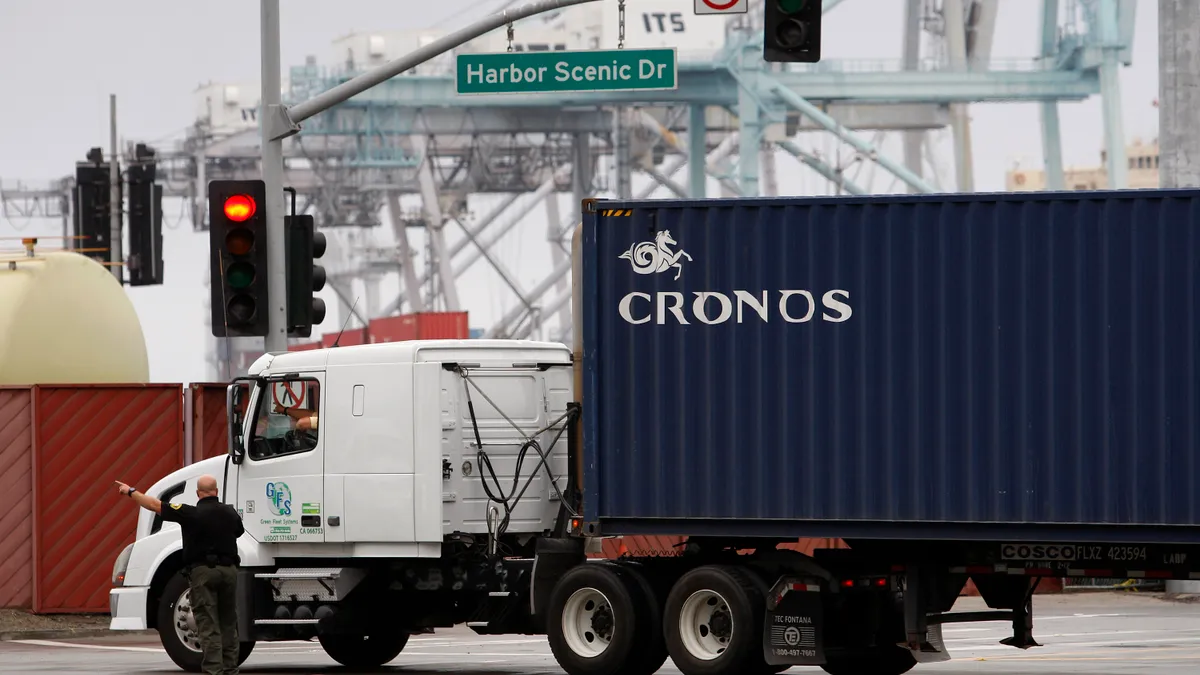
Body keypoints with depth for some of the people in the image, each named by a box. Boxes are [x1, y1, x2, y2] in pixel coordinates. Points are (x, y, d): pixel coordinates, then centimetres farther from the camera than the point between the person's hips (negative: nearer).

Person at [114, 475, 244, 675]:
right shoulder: (230, 512, 7)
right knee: (228, 624, 11)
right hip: (229, 569, 4)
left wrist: (131, 492, 8)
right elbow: (238, 531, 29)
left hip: (203, 570, -4)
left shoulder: (192, 513, -8)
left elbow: (155, 505, -4)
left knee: (208, 625, -5)